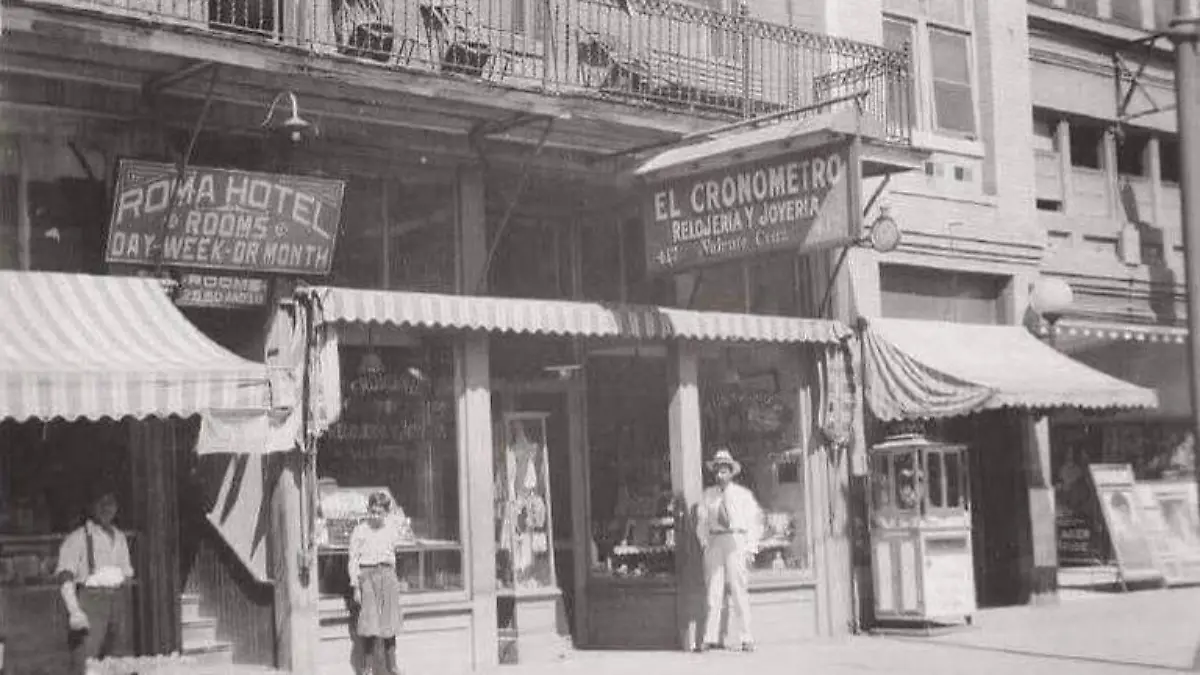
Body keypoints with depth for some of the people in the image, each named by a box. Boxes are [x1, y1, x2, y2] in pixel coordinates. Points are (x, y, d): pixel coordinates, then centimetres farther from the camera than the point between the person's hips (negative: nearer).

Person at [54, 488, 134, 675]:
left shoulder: (119, 537, 17)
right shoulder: (78, 538, -2)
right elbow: (65, 577, -9)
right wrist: (74, 611, -20)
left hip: (117, 600, 6)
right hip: (90, 598, -6)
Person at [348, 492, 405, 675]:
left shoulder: (391, 530, 8)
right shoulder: (359, 531, -1)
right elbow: (353, 560, -1)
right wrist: (356, 587, -5)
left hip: (388, 576, 3)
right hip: (367, 576, -3)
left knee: (389, 625, 4)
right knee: (371, 626, -8)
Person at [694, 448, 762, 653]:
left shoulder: (743, 494, 7)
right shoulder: (708, 494, 13)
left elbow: (754, 521, 6)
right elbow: (702, 520, 13)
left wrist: (750, 547, -3)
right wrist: (704, 542, 0)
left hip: (736, 542, -2)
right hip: (715, 542, 2)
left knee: (739, 590, -5)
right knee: (713, 591, -1)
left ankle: (746, 639, -1)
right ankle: (710, 638, -1)